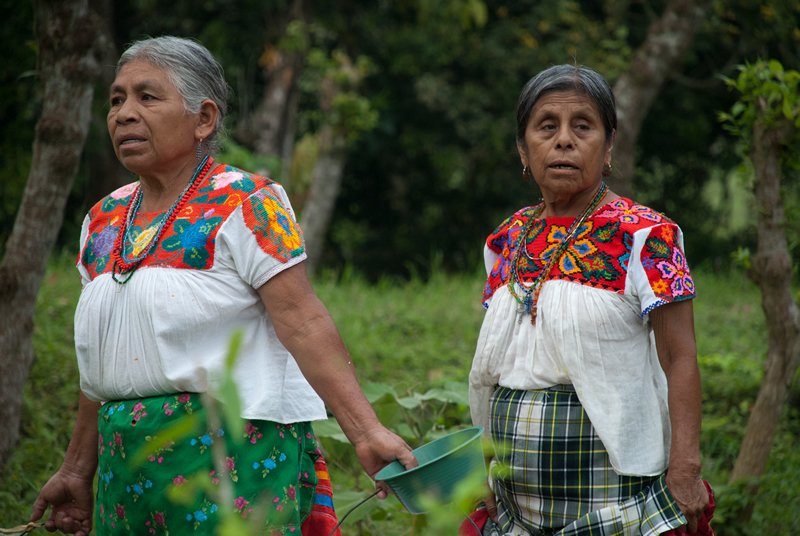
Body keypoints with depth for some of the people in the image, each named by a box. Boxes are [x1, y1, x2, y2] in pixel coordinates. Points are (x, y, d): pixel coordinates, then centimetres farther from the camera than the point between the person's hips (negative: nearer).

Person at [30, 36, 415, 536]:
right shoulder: (105, 219, 13)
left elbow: (304, 323, -16)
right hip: (128, 466, 7)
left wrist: (366, 430, -25)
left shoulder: (244, 204, -8)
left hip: (236, 455, -7)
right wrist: (79, 470, 21)